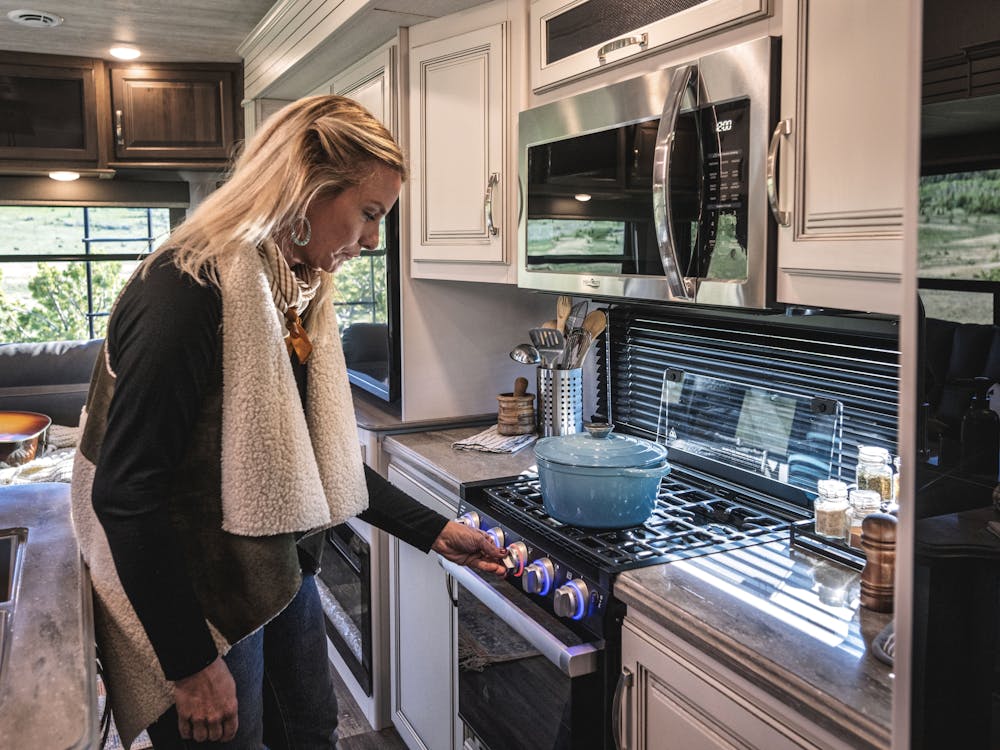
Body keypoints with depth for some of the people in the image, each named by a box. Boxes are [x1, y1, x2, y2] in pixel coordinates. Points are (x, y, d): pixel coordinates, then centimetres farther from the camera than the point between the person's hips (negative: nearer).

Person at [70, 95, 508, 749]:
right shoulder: (188, 289, -24)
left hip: (284, 574, 8)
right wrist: (192, 664, -20)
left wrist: (436, 532, 6)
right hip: (201, 602, -8)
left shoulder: (302, 296, 4)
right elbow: (125, 493, -25)